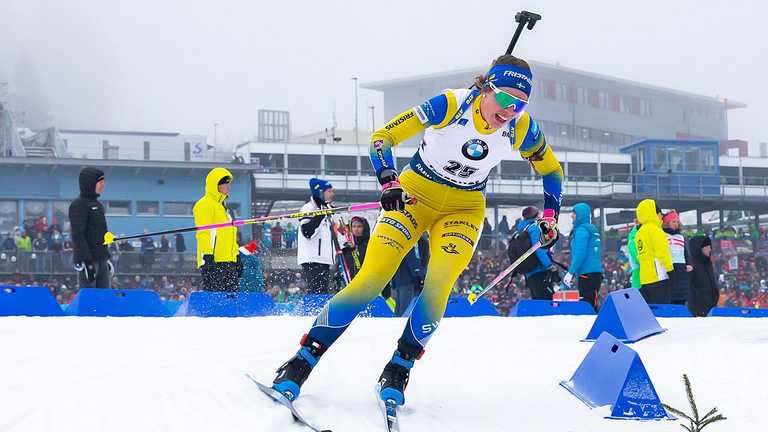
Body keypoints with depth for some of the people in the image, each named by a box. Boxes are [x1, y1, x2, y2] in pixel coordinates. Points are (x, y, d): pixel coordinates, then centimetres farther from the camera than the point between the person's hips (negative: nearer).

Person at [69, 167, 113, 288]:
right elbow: (78, 234, -17)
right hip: (88, 260, -9)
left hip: (101, 259, 9)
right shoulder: (79, 205, -10)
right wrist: (86, 260, -23)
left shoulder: (98, 205, 17)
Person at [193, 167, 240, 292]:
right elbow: (203, 232, -14)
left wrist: (236, 256, 25)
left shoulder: (222, 205, 25)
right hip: (213, 261, -10)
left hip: (228, 261, 10)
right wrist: (207, 255, -22)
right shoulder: (205, 204, -5)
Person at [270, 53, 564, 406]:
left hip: (464, 208, 2)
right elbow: (383, 137, -19)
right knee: (371, 279, -16)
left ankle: (398, 370, -5)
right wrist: (389, 183, -33)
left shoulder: (521, 128, -15)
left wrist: (550, 216, -4)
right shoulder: (451, 105, -24)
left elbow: (551, 169, 6)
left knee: (438, 285, -23)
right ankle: (303, 360, -8)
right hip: (415, 193, -2)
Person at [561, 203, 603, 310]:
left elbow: (580, 254, -17)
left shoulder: (581, 230, -8)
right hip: (596, 273, 9)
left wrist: (570, 273, -15)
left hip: (587, 274, -9)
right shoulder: (592, 229, 20)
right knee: (591, 306, 9)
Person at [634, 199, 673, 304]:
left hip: (644, 279, 8)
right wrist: (670, 270, -7)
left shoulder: (639, 233, 17)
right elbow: (662, 254, -13)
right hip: (659, 278, -8)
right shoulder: (655, 230, -8)